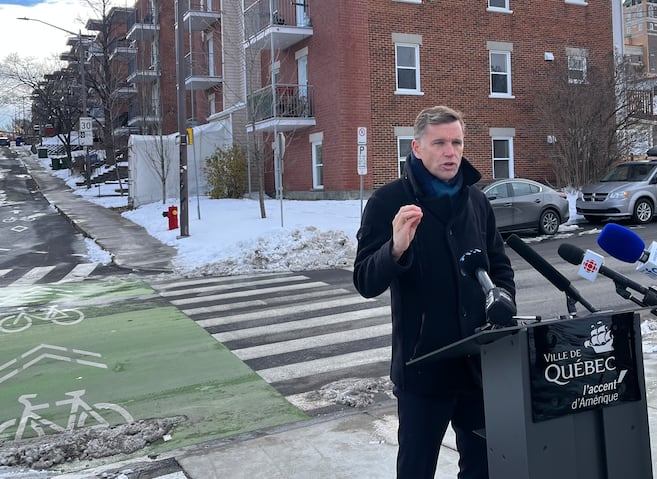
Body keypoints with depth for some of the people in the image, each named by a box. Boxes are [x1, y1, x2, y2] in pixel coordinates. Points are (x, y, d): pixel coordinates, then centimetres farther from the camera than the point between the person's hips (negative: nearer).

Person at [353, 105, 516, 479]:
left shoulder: (476, 199, 7)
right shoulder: (389, 202, -9)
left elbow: (499, 263, 18)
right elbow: (366, 283, -14)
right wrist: (396, 248, -34)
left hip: (481, 360, 5)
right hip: (423, 363, -4)